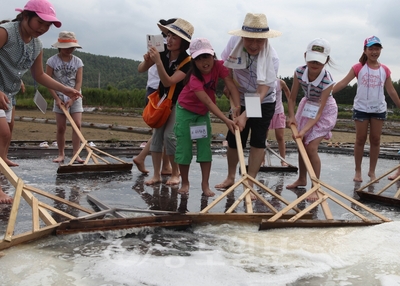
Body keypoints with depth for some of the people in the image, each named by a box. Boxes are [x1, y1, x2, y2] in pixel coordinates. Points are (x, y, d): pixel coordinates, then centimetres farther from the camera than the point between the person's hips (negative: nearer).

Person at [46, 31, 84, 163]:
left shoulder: (78, 61, -1)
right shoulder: (52, 61, -5)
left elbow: (79, 82, -6)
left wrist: (72, 99, -15)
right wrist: (57, 99, -12)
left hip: (75, 98, 1)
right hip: (60, 98, -1)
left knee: (77, 124, -10)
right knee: (61, 127, 0)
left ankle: (76, 154, -8)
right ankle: (61, 154, 11)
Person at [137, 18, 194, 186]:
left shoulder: (187, 62, -24)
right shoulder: (163, 53, -11)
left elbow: (168, 82, -32)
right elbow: (140, 70, -6)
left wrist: (157, 61, -39)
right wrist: (147, 60, -27)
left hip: (179, 102, -5)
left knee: (170, 135, -14)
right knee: (157, 134, -1)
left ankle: (175, 173, 4)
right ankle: (156, 174, 4)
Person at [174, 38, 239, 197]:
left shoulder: (219, 66, -19)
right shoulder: (194, 78, -33)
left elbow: (231, 85, -27)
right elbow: (208, 101, -41)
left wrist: (237, 107, -42)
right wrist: (226, 120, -48)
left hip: (203, 112, 4)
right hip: (186, 111, -4)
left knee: (205, 147, -1)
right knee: (184, 148, -1)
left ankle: (205, 185, 4)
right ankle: (185, 183, 17)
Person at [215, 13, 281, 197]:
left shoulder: (272, 58, -30)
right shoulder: (234, 42, -21)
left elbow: (261, 92, -32)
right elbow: (225, 65, 0)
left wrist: (245, 116, -39)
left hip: (263, 102, -3)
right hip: (240, 99, 3)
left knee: (258, 141, -7)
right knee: (233, 139, 7)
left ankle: (249, 183, 1)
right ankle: (230, 177, 26)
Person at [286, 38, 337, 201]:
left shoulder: (327, 81, -33)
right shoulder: (299, 72, -23)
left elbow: (319, 112, -32)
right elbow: (292, 99, -12)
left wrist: (304, 130, -40)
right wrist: (292, 117, -25)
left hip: (325, 110, -5)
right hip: (307, 105, 5)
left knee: (311, 147, -15)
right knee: (301, 144, 12)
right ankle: (302, 179, 33)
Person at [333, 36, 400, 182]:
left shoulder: (385, 70, 3)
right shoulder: (358, 67, -5)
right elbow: (343, 83, -12)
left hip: (379, 109, 2)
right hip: (361, 108, -2)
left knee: (375, 140, 6)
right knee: (360, 139, 4)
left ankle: (372, 171, 16)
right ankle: (358, 171, 13)